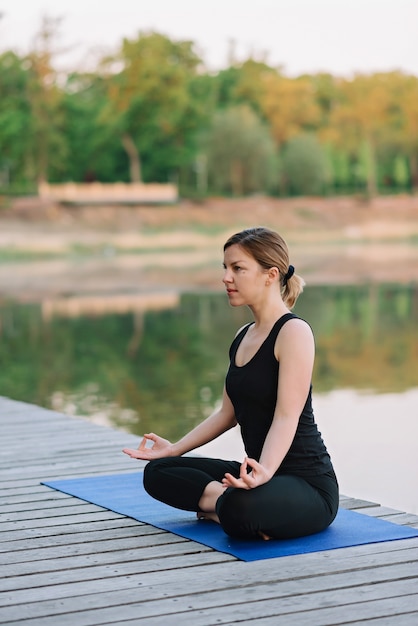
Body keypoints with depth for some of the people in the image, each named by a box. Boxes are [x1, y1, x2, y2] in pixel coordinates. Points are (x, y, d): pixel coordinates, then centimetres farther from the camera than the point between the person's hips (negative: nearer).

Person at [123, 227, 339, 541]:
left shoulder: (294, 331, -15)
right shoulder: (243, 337, 12)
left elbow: (287, 417, -25)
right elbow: (228, 413, 21)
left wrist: (265, 471, -41)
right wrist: (175, 448, 16)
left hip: (308, 485, -9)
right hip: (258, 471, 9)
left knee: (239, 508, -40)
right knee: (158, 472, 1)